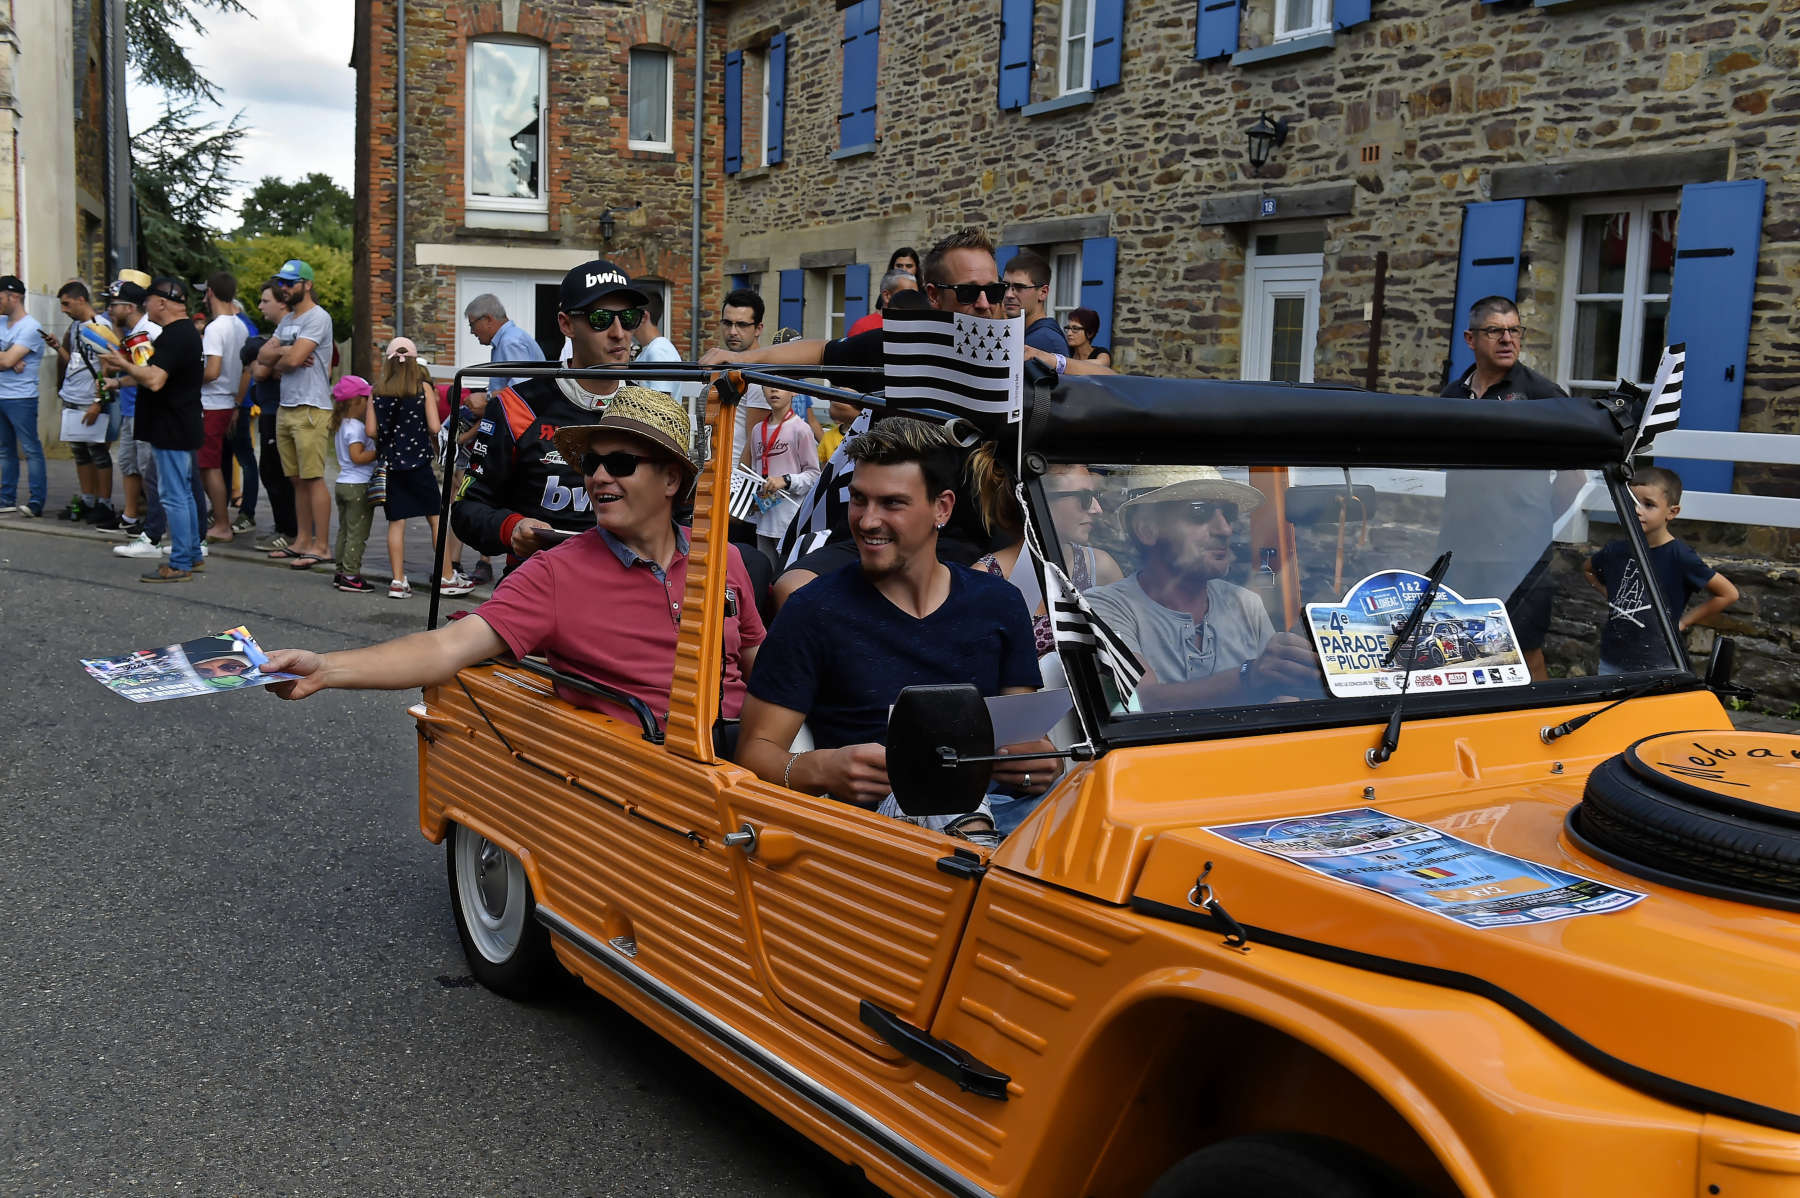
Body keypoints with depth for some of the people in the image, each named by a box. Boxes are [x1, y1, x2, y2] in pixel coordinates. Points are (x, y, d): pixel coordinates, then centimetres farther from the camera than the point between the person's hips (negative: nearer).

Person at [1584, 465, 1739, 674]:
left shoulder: (1678, 556, -11)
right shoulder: (1617, 551, 2)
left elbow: (1728, 594, -7)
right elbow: (1587, 569, 25)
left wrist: (1683, 622, -5)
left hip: (1655, 666, -5)